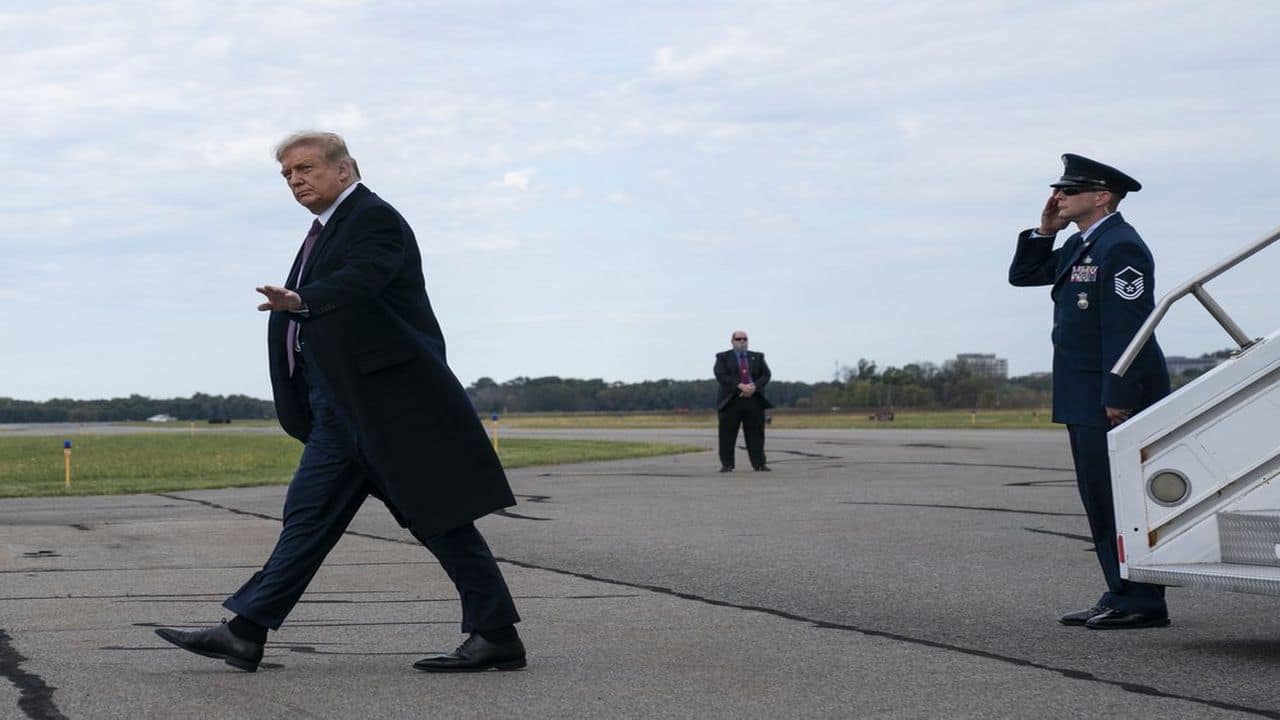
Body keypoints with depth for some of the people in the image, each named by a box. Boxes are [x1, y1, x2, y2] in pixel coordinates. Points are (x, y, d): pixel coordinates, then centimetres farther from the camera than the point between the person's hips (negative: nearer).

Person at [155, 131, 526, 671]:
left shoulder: (374, 217, -10)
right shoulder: (327, 228, 19)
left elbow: (357, 280, -29)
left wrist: (300, 301, -44)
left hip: (391, 400, -9)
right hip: (343, 412, 9)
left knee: (438, 518, -5)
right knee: (309, 515, 6)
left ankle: (496, 637, 2)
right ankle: (246, 633, 5)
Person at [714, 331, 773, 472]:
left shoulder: (757, 357, 15)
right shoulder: (723, 357, 6)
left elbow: (766, 375, 5)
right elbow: (721, 376, -9)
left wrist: (754, 387, -13)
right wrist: (740, 386, -19)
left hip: (754, 400, 2)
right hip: (730, 401, -2)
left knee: (756, 433, 0)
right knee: (727, 434, -3)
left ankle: (759, 464, 1)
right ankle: (727, 465, 2)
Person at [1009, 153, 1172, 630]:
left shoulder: (1121, 247, -14)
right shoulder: (1080, 245, 17)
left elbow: (1127, 326, -20)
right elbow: (1023, 275, 23)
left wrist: (1119, 396, -23)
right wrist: (1044, 231, 8)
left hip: (1114, 398, -10)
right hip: (1084, 399, 10)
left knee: (1120, 498, -8)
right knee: (1099, 500, 12)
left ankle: (1142, 603, -3)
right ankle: (1121, 595, 18)